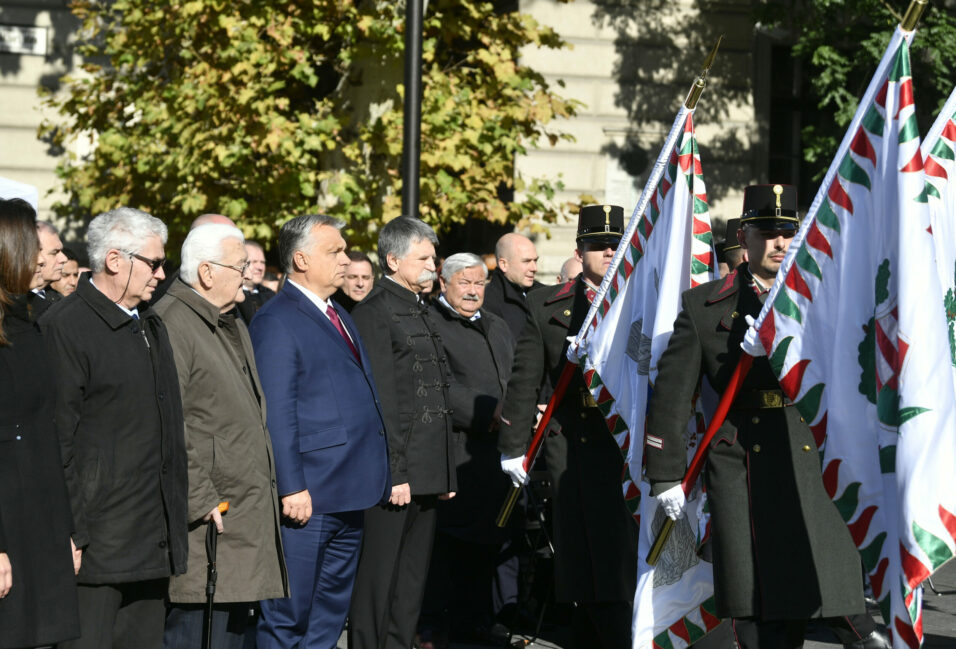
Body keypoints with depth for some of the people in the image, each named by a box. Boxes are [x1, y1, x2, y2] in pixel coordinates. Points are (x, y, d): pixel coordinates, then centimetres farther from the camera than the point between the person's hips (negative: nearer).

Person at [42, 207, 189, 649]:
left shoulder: (151, 326, 17)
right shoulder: (65, 327, -10)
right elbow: (58, 441, -14)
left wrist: (174, 523, 17)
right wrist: (69, 537, -17)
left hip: (154, 542, 8)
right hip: (96, 542, -8)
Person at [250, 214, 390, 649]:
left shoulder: (338, 317, 19)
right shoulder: (277, 321, -10)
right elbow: (276, 415, -16)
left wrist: (377, 477, 17)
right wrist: (291, 489, -20)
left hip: (351, 496, 9)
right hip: (307, 498, -9)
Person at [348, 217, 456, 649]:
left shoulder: (421, 312, 18)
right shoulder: (375, 313, -10)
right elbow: (380, 400, -16)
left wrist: (446, 470, 18)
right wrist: (392, 473, -19)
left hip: (427, 474, 9)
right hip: (395, 472, -9)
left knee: (412, 579, 13)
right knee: (379, 577, -3)